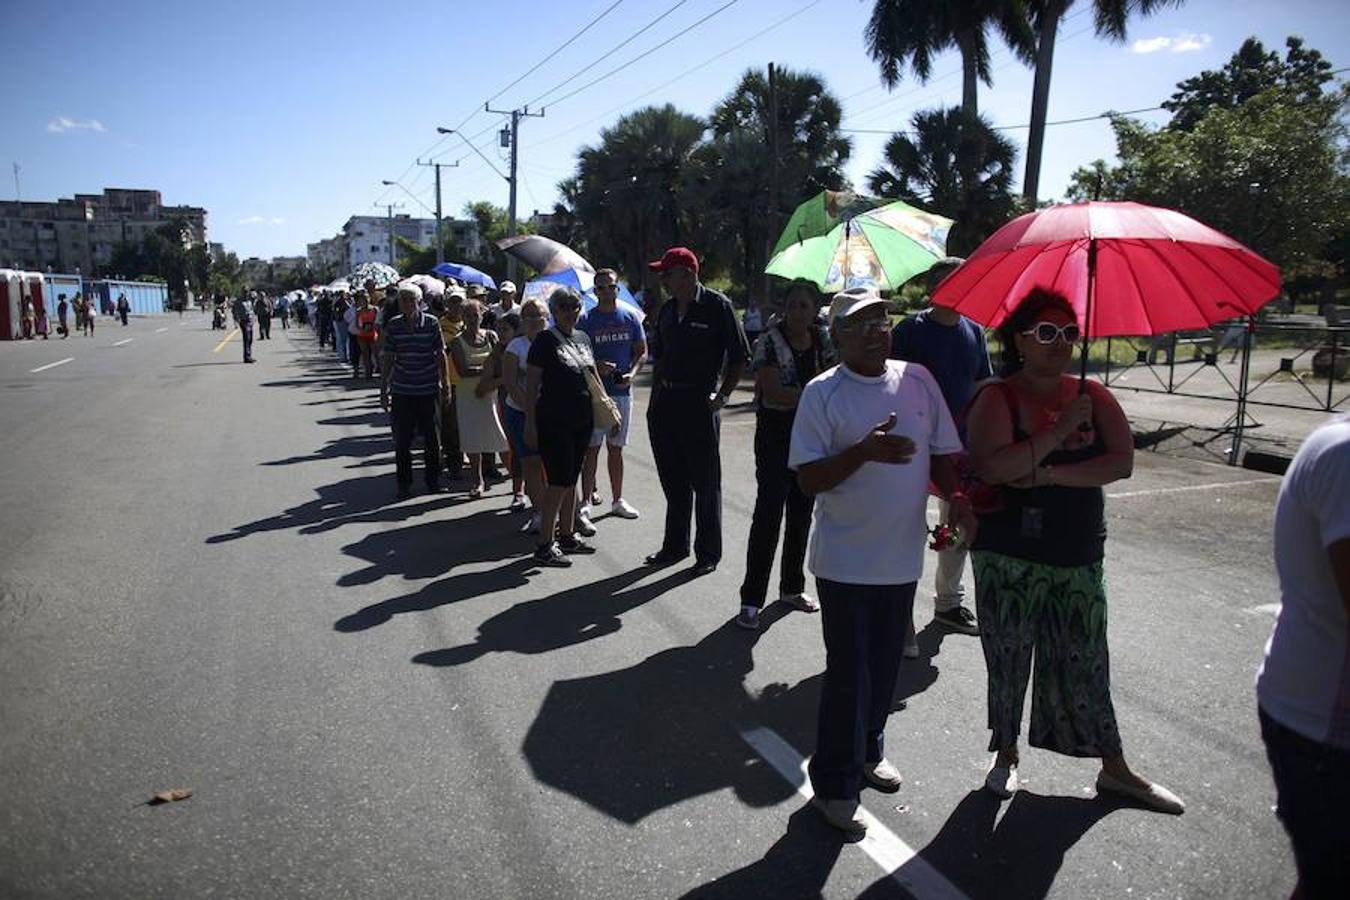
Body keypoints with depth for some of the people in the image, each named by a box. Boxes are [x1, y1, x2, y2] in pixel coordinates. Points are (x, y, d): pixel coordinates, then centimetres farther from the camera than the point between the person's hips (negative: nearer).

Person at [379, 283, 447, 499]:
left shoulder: (431, 323, -5)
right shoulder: (393, 325, -1)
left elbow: (440, 355, 1)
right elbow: (387, 358, 4)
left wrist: (445, 384, 1)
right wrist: (383, 389, 3)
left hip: (428, 390, -1)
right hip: (401, 391, 1)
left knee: (431, 437, 9)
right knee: (402, 439, 5)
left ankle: (433, 479, 25)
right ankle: (403, 483, 17)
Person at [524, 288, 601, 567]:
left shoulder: (583, 339, 12)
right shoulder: (545, 340, -8)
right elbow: (531, 385, -10)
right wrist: (530, 423, -14)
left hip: (581, 421, 7)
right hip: (553, 422, -7)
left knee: (571, 480, 15)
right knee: (558, 482, -8)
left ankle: (567, 535, 27)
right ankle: (545, 546, 0)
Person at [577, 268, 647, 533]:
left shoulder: (631, 316, 6)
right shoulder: (586, 320, -3)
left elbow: (642, 352, 9)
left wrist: (632, 373, -9)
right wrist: (595, 367, -20)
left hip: (622, 391, 3)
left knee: (616, 448, 14)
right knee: (592, 448, -6)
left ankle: (617, 500, 25)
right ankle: (585, 506, -4)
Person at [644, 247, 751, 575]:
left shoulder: (717, 305, -7)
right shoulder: (667, 310, 13)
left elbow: (740, 355, -7)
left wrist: (722, 395, -10)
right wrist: (656, 392, 12)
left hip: (699, 403, -6)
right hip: (664, 403, 7)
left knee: (705, 482, 2)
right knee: (672, 480, 14)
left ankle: (708, 552, 14)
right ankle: (675, 546, 27)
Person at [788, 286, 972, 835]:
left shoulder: (918, 380, 4)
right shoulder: (822, 393, -10)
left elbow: (941, 453, 11)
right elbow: (809, 480, -14)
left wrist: (955, 496, -8)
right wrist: (865, 451, -28)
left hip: (903, 556, 5)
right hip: (846, 560, -4)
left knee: (884, 667, 19)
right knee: (848, 674, 3)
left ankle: (868, 751, 42)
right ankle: (835, 785, 20)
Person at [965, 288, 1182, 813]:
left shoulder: (1092, 397, 2)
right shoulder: (997, 399, -9)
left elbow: (1122, 462, -10)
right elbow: (992, 467, -25)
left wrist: (1047, 475, -18)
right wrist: (1059, 430, -22)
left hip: (1078, 557, 3)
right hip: (1008, 557, -3)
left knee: (1084, 661, 13)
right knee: (1008, 658, 10)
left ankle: (1115, 770, 28)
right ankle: (1006, 755, 30)